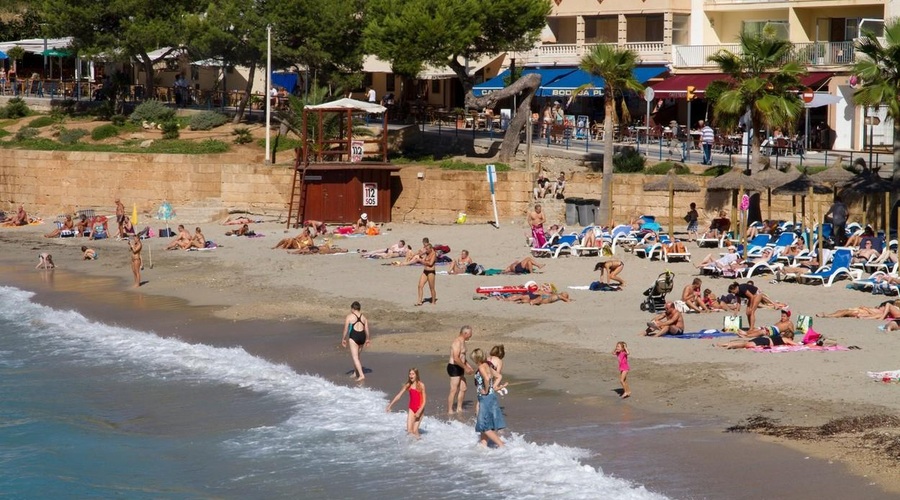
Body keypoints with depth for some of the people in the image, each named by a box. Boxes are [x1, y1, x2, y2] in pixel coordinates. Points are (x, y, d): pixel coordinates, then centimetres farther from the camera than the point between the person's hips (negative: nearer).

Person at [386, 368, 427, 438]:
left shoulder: (421, 385, -8)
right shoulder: (408, 385, 3)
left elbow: (424, 401, -8)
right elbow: (398, 396, 7)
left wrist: (419, 411, -18)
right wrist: (390, 405, 2)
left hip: (419, 409, -4)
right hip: (411, 409, 4)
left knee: (415, 430, -10)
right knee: (409, 430, -8)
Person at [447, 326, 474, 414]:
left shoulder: (462, 341, 15)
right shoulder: (457, 342, -18)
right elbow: (456, 358, -26)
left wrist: (468, 366, 20)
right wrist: (465, 368, -20)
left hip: (459, 368, 10)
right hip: (454, 368, -10)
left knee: (463, 388, 13)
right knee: (454, 390, -7)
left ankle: (459, 409, 21)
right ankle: (450, 411, -2)